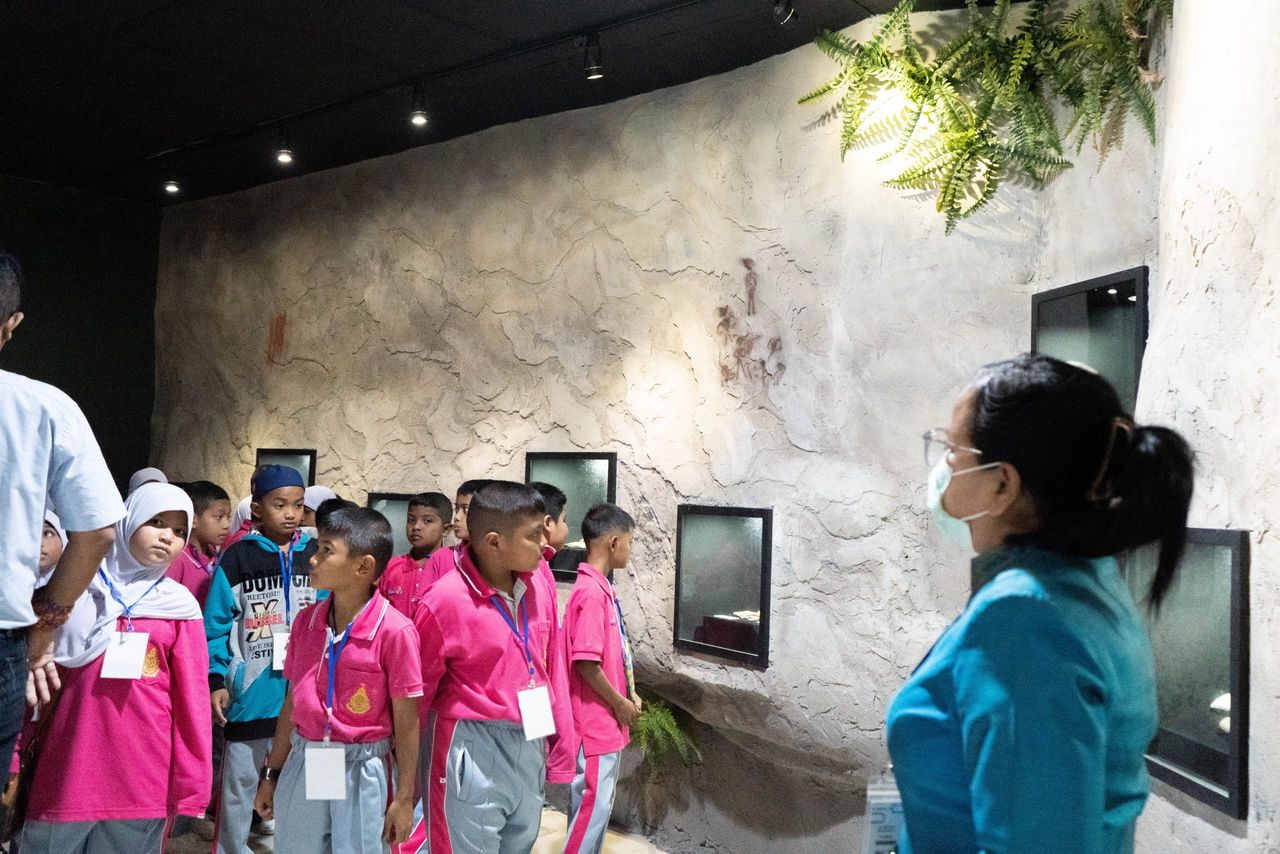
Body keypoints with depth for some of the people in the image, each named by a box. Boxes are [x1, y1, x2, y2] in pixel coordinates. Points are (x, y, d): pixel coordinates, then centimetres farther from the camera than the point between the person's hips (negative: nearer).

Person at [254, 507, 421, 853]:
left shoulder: (394, 631, -17)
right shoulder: (306, 621, 0)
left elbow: (406, 723, -11)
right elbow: (292, 703, 9)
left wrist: (404, 798, -7)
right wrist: (272, 774, 13)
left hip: (359, 771, -5)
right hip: (301, 765, 5)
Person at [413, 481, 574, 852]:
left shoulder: (538, 591, 0)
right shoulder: (445, 600, -17)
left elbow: (552, 673, 6)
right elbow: (418, 690, -7)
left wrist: (561, 751, 8)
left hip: (530, 748, 6)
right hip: (472, 752, -6)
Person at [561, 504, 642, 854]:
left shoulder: (602, 587, 9)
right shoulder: (591, 592, -21)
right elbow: (586, 663, -23)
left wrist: (628, 694, 10)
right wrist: (620, 704, -13)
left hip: (607, 720, 10)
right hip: (596, 719, -10)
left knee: (600, 801, 17)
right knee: (592, 804, 0)